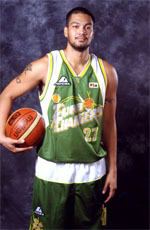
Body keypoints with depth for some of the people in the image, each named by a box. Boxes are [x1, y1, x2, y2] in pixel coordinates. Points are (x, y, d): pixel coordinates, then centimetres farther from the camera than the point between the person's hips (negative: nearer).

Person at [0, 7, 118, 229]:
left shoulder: (107, 72, 1)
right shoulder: (45, 66, -6)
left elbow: (109, 123, 7)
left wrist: (112, 169, 8)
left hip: (92, 171, 2)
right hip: (52, 170, -2)